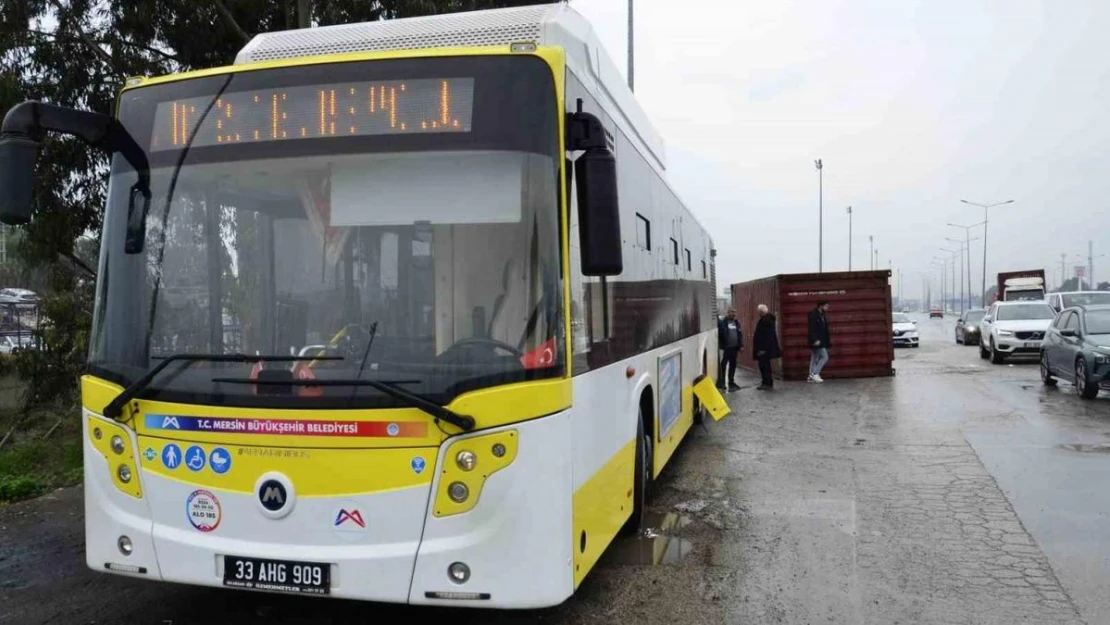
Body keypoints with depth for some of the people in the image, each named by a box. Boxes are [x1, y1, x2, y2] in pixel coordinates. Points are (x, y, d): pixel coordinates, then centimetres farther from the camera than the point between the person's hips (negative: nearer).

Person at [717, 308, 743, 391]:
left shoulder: (737, 322, 12)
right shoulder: (722, 322, -9)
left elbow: (740, 334, 14)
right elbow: (720, 335, -13)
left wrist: (741, 345, 8)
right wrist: (721, 346, -18)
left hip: (734, 347, 6)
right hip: (725, 348, -6)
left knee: (733, 365, 13)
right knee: (723, 365, -2)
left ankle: (731, 382, 24)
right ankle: (721, 384, 4)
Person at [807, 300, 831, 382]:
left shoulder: (822, 315, 14)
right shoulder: (813, 315, -13)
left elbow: (824, 330, 18)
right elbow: (812, 329, -20)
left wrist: (828, 341, 16)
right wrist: (815, 340, -25)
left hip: (821, 341, 9)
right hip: (817, 341, -9)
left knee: (815, 359, 9)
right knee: (825, 357, -9)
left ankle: (811, 377, 12)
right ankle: (815, 373, -5)